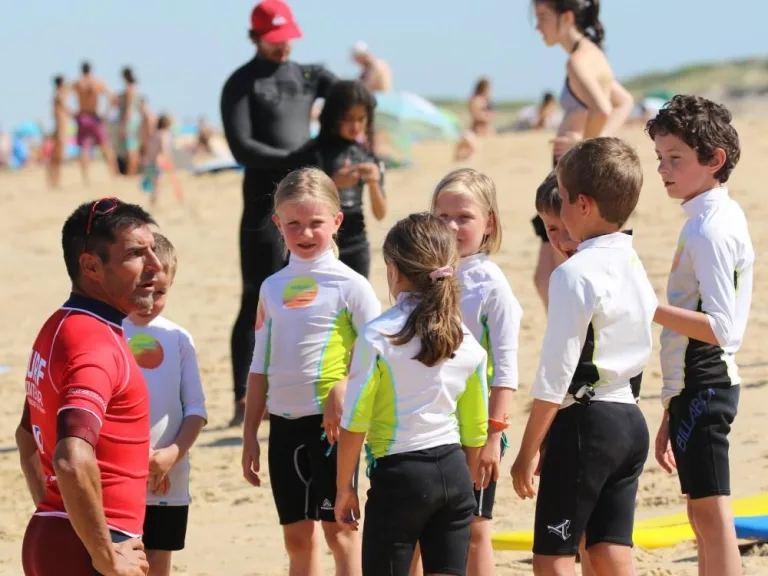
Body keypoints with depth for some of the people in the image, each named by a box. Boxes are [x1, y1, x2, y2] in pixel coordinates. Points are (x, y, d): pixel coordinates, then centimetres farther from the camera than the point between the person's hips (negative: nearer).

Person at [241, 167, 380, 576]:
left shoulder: (349, 285, -6)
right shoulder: (272, 288, 9)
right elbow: (260, 366, 13)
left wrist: (346, 386, -25)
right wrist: (249, 434, 11)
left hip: (329, 422, -5)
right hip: (284, 422, 5)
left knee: (337, 528, -2)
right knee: (296, 534, 10)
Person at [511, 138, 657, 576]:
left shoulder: (576, 273, -15)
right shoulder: (634, 265, 10)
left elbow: (556, 374, -15)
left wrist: (528, 452, -11)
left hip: (585, 422, -8)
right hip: (631, 420, 8)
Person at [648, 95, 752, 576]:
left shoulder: (708, 230, -17)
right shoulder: (724, 217, 13)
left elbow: (720, 327, -24)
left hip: (701, 386, -10)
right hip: (705, 382, 10)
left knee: (711, 512, -9)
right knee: (704, 513, 14)